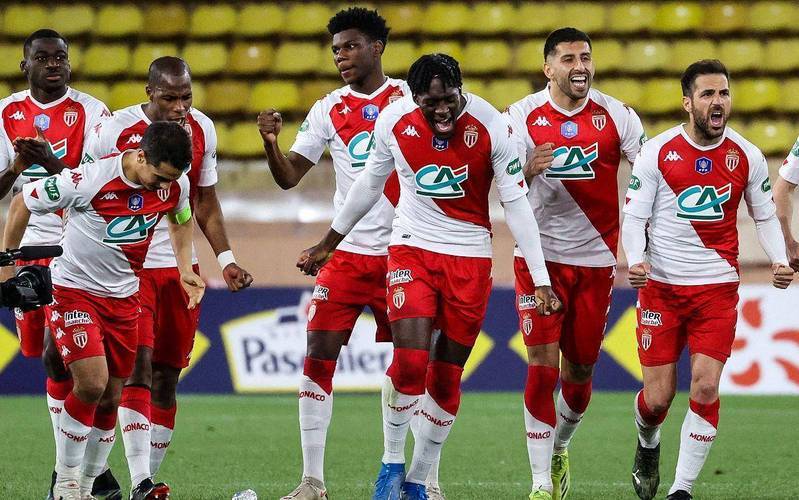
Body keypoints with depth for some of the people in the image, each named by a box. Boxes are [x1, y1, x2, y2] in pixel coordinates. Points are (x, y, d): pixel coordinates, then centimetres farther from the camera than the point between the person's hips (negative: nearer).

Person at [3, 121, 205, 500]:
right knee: (92, 383, -19)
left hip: (123, 297, 5)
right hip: (74, 289, -5)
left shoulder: (175, 184, -9)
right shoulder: (89, 180, -26)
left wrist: (185, 270, 8)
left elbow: (181, 220, 18)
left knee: (110, 397, 4)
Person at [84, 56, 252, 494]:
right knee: (138, 368, -16)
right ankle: (140, 482, -21)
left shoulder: (201, 131, 2)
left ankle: (149, 476, 12)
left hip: (179, 266, 5)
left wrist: (226, 260, 4)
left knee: (166, 377, 5)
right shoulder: (114, 132, -12)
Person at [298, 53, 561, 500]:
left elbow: (517, 204, -9)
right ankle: (392, 464, 4)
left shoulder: (491, 127, -16)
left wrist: (541, 280, -10)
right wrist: (329, 244, 19)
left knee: (446, 378, 3)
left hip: (470, 258, 0)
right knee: (410, 363, -16)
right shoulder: (393, 122, -10)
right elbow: (370, 184, 10)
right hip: (412, 249, 0)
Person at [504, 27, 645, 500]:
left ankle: (559, 449, 37)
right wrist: (527, 172, -30)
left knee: (580, 372, 9)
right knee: (542, 366, -11)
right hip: (540, 254, -2)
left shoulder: (616, 115, -4)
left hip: (597, 260, 2)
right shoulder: (523, 116, -5)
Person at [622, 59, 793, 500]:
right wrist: (635, 260, -21)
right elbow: (634, 216, -3)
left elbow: (765, 216, 12)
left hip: (718, 288, 1)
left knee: (706, 387, -11)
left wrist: (779, 261, -5)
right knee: (658, 396, 0)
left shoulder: (747, 158, 1)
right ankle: (647, 445, 36)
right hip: (661, 286, -1)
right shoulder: (657, 153, -6)